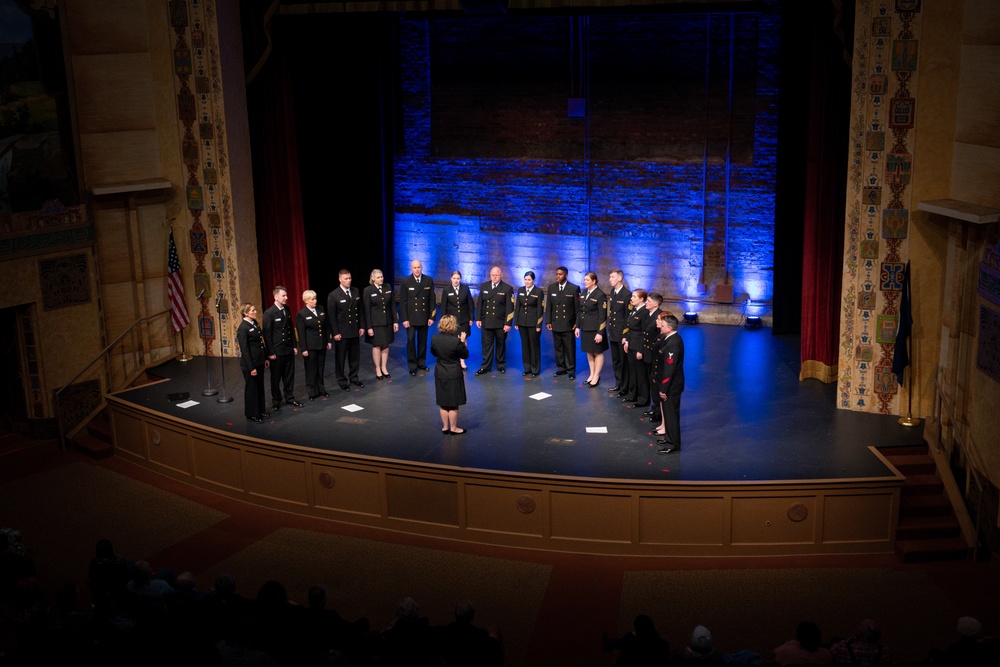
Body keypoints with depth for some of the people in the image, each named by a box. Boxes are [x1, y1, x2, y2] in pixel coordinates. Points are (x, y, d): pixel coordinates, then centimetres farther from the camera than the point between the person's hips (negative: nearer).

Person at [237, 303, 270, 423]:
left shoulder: (254, 323, 6)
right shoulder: (243, 328, -18)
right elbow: (244, 350, -18)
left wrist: (265, 358, 13)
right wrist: (251, 367, -18)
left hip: (259, 361, 8)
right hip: (250, 363, -8)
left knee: (260, 387, 17)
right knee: (251, 388, 5)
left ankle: (260, 411, 30)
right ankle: (251, 415, 18)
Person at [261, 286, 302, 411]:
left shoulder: (287, 310, 6)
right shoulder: (269, 313, -14)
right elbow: (267, 334, -13)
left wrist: (294, 346, 10)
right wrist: (271, 352, -14)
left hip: (289, 349, 6)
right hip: (277, 351, -6)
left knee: (289, 376, 13)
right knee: (276, 377, 7)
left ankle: (290, 398, 25)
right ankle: (276, 401, 20)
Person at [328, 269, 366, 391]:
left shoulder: (356, 292, 5)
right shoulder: (333, 295, -11)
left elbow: (360, 310, 10)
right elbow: (332, 316, -10)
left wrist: (361, 326, 6)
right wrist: (335, 333, -12)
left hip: (355, 331, 5)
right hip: (342, 333, -5)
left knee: (355, 357, 14)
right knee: (341, 358, 6)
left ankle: (354, 378, 29)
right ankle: (342, 381, 18)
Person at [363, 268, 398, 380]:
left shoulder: (388, 287, 1)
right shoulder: (368, 290, -10)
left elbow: (393, 305, 6)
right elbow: (367, 310, -9)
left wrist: (395, 321, 3)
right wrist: (369, 327, -11)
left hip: (387, 322, 4)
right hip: (375, 323, -3)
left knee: (385, 345, 10)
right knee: (376, 345, 6)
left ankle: (384, 368, 23)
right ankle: (378, 369, 17)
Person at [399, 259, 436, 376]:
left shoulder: (429, 280, 0)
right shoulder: (406, 282, -5)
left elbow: (432, 300, 2)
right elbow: (403, 302, -4)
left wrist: (432, 317, -2)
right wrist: (404, 319, -8)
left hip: (424, 317, 2)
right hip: (411, 317, -2)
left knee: (423, 341, 11)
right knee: (411, 341, -1)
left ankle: (421, 363, 24)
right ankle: (412, 366, 7)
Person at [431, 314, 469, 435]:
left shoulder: (435, 338, -10)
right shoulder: (456, 341, -23)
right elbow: (465, 355, -9)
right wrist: (463, 342, 0)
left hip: (440, 374, 4)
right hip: (454, 375, -4)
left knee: (443, 403, 16)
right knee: (453, 404, 9)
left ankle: (445, 427, 26)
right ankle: (453, 428, 19)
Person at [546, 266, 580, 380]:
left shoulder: (574, 288, -5)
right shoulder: (551, 287, 6)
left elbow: (577, 307, -3)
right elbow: (548, 306, 9)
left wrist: (577, 323, -5)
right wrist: (548, 321, 4)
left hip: (568, 324, -3)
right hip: (555, 323, 3)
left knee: (570, 348, 1)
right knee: (558, 347, 9)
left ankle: (571, 370, 9)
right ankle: (561, 368, 19)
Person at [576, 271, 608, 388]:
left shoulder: (600, 295, -15)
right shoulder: (584, 292, 6)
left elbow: (603, 316, -15)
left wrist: (600, 333, -17)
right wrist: (578, 326, 9)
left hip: (595, 329, -7)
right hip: (585, 327, 7)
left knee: (598, 352, 7)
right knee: (589, 352, 15)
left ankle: (596, 377, 16)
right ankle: (592, 375, 27)